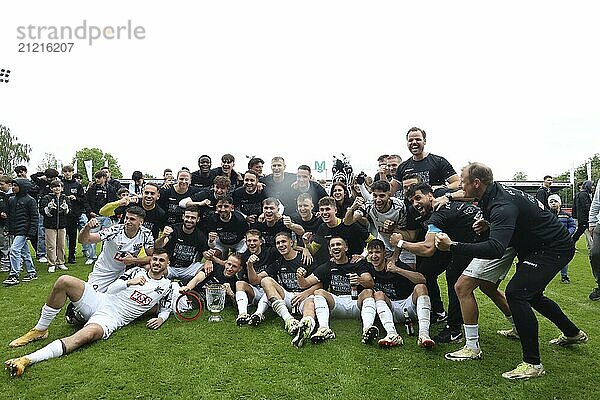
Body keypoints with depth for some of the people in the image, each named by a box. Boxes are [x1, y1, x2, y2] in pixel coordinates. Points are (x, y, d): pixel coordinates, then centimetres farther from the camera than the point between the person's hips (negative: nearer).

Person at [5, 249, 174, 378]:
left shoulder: (165, 286, 6)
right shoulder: (137, 271, 11)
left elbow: (166, 309, 16)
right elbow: (110, 289, 8)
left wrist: (161, 318, -6)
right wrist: (129, 282, -8)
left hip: (112, 318, -4)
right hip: (100, 300, 4)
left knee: (87, 334, -37)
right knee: (64, 281, -16)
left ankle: (27, 359, -39)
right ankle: (40, 330, -2)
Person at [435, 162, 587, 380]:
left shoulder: (503, 206, -32)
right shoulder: (496, 191, -2)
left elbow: (495, 249, -45)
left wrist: (452, 246, -45)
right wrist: (487, 223, 0)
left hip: (553, 249, -11)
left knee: (516, 293, -22)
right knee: (530, 294, 24)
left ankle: (532, 363, -13)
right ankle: (573, 333, 47)